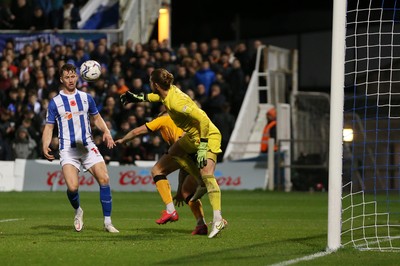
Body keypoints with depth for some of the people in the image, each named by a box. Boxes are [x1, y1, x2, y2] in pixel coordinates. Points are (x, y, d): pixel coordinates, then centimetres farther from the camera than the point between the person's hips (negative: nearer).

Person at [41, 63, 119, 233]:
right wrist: (45, 146, -12)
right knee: (72, 186, -20)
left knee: (104, 179, -14)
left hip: (88, 146, 2)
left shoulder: (86, 98, 11)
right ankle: (78, 211, 15)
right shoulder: (55, 102, 4)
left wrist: (106, 132, 2)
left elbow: (97, 118, 21)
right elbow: (49, 127, 5)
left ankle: (107, 222, -4)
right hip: (68, 149, -2)